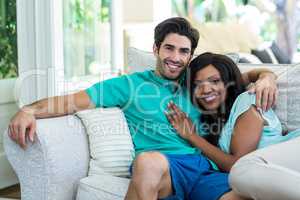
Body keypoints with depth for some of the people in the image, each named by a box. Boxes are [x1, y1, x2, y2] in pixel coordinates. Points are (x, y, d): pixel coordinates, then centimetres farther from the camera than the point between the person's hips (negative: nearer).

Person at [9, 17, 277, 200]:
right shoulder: (130, 85, 18)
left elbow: (243, 76, 36)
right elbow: (74, 101, 10)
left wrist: (266, 76, 11)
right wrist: (29, 110, -7)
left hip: (204, 167, 3)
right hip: (162, 166, -2)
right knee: (149, 160, -42)